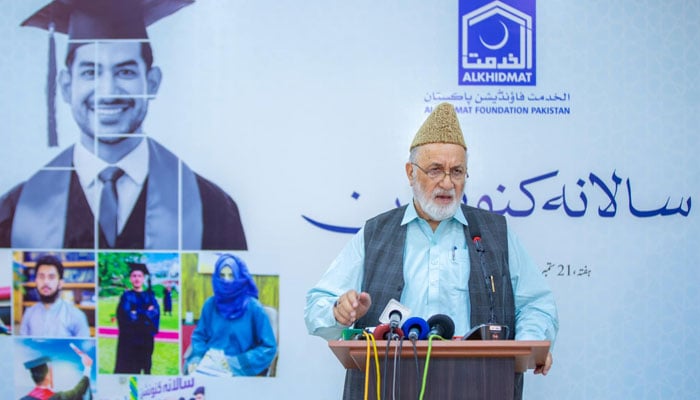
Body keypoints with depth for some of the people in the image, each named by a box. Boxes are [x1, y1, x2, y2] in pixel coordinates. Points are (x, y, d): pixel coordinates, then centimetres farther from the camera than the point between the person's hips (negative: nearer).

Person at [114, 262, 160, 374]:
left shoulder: (150, 296, 13)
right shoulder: (126, 296, 6)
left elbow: (155, 314, -2)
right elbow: (126, 316, -8)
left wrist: (137, 314, -11)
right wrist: (147, 314, -6)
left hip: (146, 340, 2)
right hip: (128, 340, -2)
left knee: (144, 368, 3)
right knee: (127, 369, -5)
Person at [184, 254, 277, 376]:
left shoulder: (253, 308, -4)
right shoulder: (210, 304, 8)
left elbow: (269, 348, -4)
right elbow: (199, 336, 15)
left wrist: (237, 363, -12)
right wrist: (195, 359, -6)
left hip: (238, 372, -4)